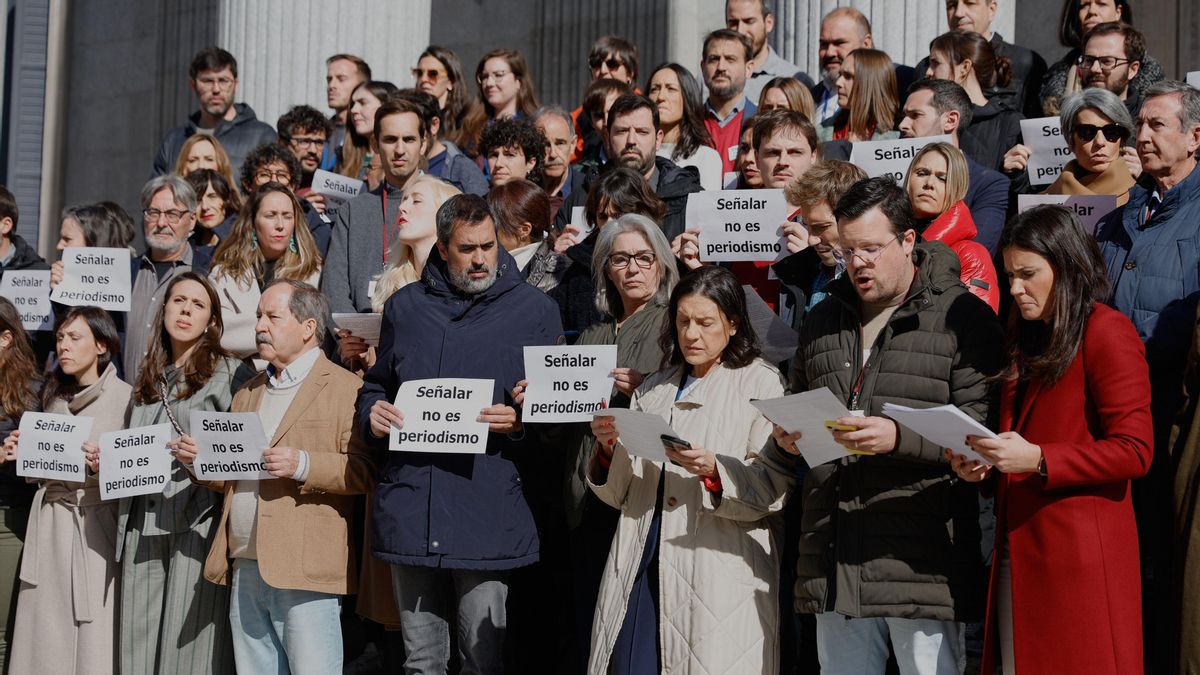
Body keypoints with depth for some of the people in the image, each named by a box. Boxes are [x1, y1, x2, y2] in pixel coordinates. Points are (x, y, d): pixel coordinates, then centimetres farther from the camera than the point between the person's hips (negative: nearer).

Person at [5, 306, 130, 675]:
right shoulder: (52, 394, 15)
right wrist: (23, 454, 3)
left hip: (96, 522, -5)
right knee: (46, 631, 5)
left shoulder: (124, 396, -3)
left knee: (94, 631, -5)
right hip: (49, 520, 5)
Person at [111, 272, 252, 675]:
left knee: (188, 638, -6)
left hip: (197, 521, -5)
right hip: (143, 523, 6)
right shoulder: (147, 381, 20)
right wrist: (108, 460, 8)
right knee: (139, 639, 5)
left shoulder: (229, 373, 1)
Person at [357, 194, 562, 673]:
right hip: (409, 507, 3)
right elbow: (375, 385, 23)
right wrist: (372, 413, 1)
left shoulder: (534, 309, 4)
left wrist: (521, 422, -15)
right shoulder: (405, 306, 13)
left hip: (488, 512, -3)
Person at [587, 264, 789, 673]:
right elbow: (620, 493, 15)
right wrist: (608, 447, -3)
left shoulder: (760, 383, 2)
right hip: (641, 569, 4)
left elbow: (772, 493, -8)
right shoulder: (655, 389, 18)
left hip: (718, 575, -4)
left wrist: (713, 470, -23)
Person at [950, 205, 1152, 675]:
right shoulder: (1024, 340, 19)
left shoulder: (1106, 332, -7)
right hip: (1018, 548, 8)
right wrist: (984, 466, 7)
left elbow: (1134, 451, -13)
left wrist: (1037, 459, -21)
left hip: (1079, 552, -8)